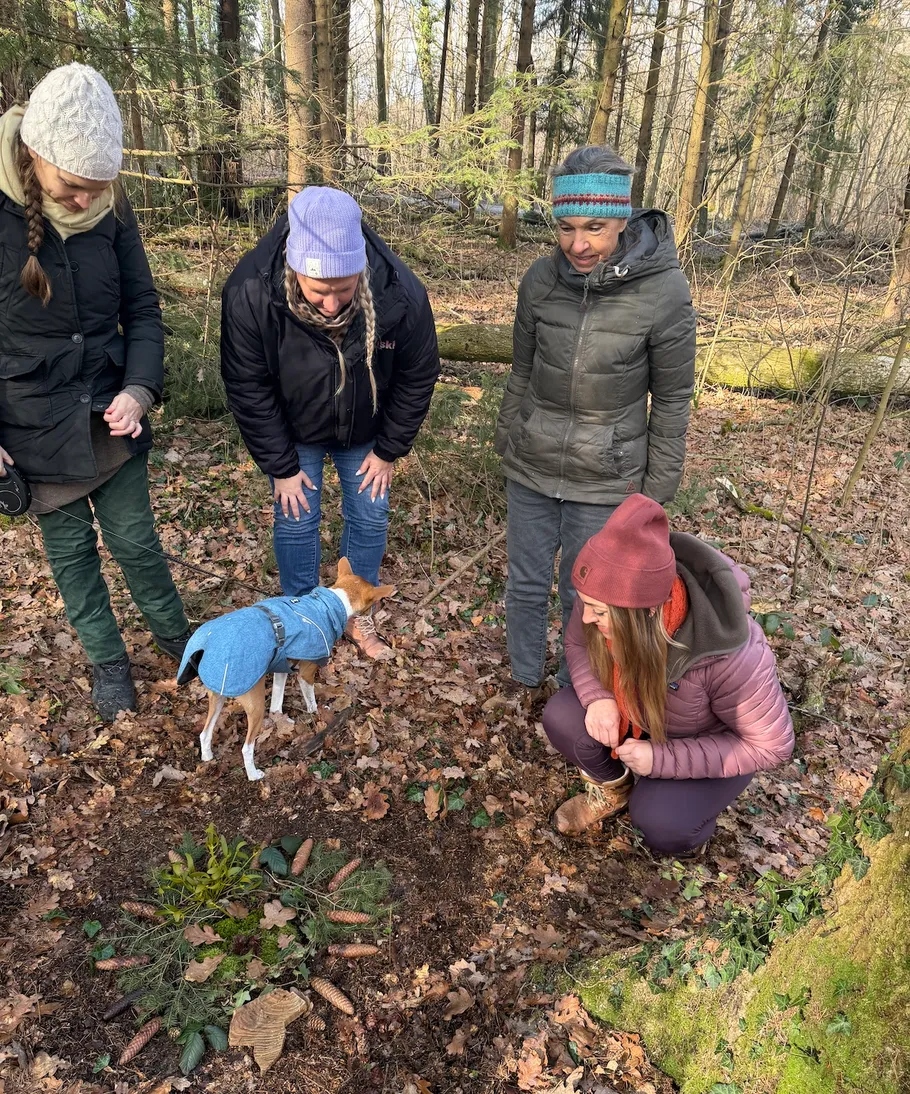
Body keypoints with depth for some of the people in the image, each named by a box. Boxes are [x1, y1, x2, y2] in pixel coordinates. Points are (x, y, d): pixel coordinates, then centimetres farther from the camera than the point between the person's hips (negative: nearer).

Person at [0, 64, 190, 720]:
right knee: (70, 550, 13)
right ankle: (108, 660, 33)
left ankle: (175, 635, 35)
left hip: (112, 418, 1)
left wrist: (140, 389, -13)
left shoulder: (110, 209, -6)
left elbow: (142, 309, 2)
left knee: (135, 539, 11)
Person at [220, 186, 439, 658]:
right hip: (293, 432, -1)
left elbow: (418, 377, -13)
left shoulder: (401, 293, -32)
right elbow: (248, 389, -20)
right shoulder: (249, 293, -34)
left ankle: (358, 615, 31)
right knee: (295, 520, 4)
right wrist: (280, 467, -14)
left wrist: (389, 450, -6)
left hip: (365, 432, 1)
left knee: (370, 517, 8)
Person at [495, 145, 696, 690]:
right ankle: (524, 679, 41)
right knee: (527, 584, 15)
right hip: (532, 466, 3)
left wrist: (658, 483, -3)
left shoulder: (663, 292, -17)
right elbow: (522, 371, 5)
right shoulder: (542, 279, -8)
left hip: (605, 479, -3)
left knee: (583, 595, 12)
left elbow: (672, 396, -7)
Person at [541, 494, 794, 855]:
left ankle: (692, 803, 10)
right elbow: (578, 642, -6)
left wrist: (661, 758, -30)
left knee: (660, 822, -26)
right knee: (561, 718, -20)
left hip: (717, 743, -4)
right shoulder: (608, 595, -28)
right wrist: (597, 697, -28)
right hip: (642, 712, 4)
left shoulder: (729, 657, -40)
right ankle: (612, 790, 10)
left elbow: (770, 745, -25)